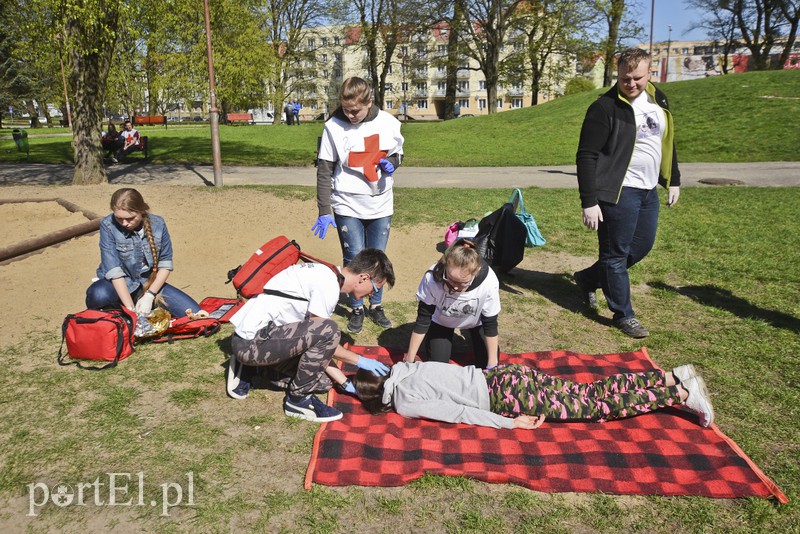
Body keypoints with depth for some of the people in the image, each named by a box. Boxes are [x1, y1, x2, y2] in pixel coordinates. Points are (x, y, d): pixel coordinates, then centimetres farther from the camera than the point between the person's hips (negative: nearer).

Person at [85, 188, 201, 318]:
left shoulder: (157, 224, -10)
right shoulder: (108, 226, -17)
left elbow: (165, 265, -4)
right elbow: (114, 271, -22)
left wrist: (149, 295, -16)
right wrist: (131, 309, -28)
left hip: (150, 284, 2)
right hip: (120, 285, -2)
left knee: (193, 313, -15)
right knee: (99, 295, -38)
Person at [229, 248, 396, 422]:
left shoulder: (325, 274, 11)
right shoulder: (328, 285, -19)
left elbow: (314, 342, 11)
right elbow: (325, 336, -14)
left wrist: (343, 381, 12)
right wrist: (360, 360, -1)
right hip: (251, 342, -10)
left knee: (323, 380, 8)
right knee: (328, 330, -24)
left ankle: (248, 368, 18)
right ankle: (298, 400, -6)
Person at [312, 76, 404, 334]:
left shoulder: (388, 123, -4)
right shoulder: (334, 127, -10)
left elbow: (397, 154, 13)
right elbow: (324, 171, -7)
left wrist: (391, 163, -12)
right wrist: (324, 211, -10)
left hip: (380, 204, 2)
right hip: (347, 205, -2)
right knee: (354, 259, 1)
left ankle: (376, 305, 28)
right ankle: (357, 309, 21)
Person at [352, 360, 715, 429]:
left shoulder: (405, 405, -14)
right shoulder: (405, 368, 9)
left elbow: (456, 412, -19)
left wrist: (511, 424, -16)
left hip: (503, 395, -7)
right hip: (503, 376, 7)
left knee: (596, 406, -1)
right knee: (591, 392, 11)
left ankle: (680, 393, 3)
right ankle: (671, 377, 13)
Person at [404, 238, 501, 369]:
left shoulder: (489, 282, -39)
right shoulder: (432, 278, -39)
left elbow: (490, 324, -22)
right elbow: (422, 321, -25)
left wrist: (492, 363, -13)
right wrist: (409, 361, -19)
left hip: (476, 322, 1)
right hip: (442, 321, 0)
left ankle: (469, 333, 26)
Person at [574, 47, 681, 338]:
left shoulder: (658, 99, 9)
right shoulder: (604, 107, -13)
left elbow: (667, 140, 22)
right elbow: (586, 156, -15)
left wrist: (673, 180, 21)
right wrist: (589, 202, -20)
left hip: (649, 190, 8)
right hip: (618, 192, -8)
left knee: (641, 247, 17)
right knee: (616, 254, 1)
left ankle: (587, 279, 33)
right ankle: (623, 314, 16)